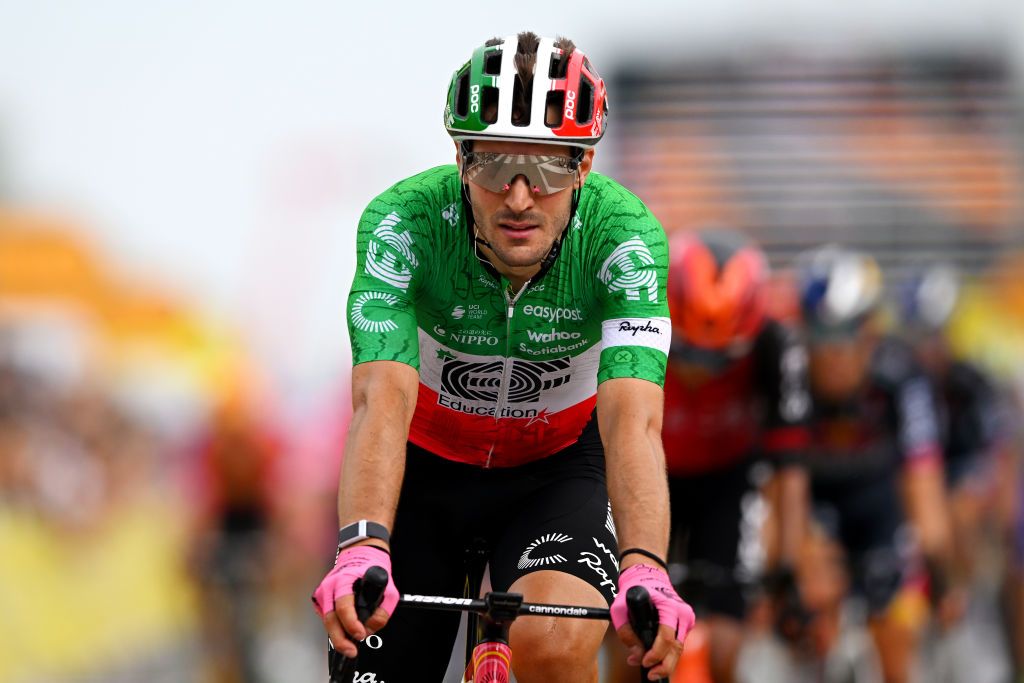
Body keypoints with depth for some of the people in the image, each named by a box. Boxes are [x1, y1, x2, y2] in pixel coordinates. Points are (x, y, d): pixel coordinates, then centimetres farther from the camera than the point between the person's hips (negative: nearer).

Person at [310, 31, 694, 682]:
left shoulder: (624, 234, -28)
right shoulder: (403, 222, -28)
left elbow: (633, 419, -39)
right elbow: (384, 400, -40)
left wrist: (644, 571, -57)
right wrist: (360, 548, -58)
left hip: (561, 464, -1)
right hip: (428, 463, 1)